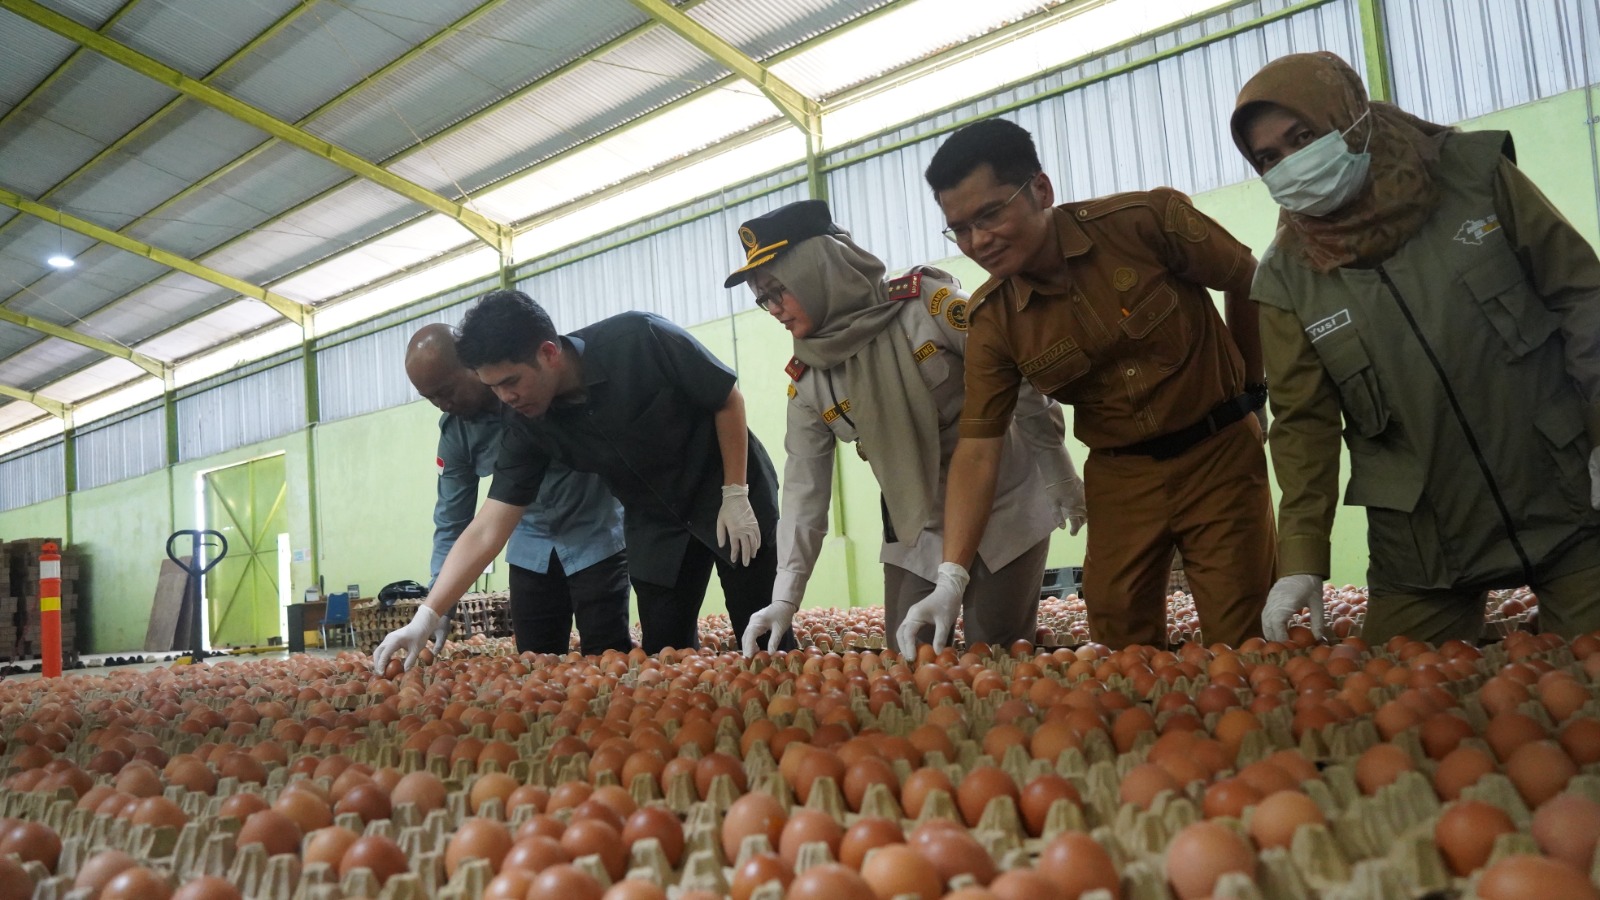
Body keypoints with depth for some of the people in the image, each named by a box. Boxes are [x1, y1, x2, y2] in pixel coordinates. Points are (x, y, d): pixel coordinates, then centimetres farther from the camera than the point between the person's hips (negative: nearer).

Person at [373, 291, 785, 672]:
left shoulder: (639, 340, -27)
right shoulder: (528, 427, -14)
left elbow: (728, 400, -15)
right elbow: (486, 531, -14)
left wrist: (736, 495, -17)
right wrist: (425, 618, -22)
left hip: (727, 496, -4)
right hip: (655, 520, 4)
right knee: (665, 650, 0)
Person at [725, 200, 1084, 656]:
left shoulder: (926, 302, -17)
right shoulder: (806, 379, -3)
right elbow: (804, 488, -2)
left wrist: (1061, 475, -5)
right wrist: (785, 597, -10)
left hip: (1006, 512, -4)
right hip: (914, 536, 4)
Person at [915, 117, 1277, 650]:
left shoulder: (1145, 221, -17)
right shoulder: (992, 321, -9)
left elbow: (1249, 282, -1)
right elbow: (977, 449, -11)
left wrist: (1250, 386, 9)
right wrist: (950, 578, -20)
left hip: (1219, 453, -2)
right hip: (1119, 475, 2)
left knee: (1242, 648, 0)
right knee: (1121, 655, 2)